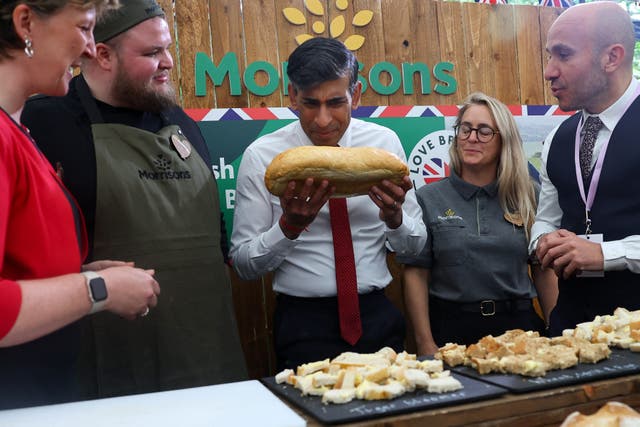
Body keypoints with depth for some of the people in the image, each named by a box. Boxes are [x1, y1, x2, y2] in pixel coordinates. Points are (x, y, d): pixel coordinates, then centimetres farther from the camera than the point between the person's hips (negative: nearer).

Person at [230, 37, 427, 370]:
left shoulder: (385, 143, -2)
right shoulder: (261, 157, -9)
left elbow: (414, 246, 3)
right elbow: (244, 265, -7)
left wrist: (394, 216, -18)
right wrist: (289, 226, -25)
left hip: (377, 316, 3)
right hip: (303, 321, -2)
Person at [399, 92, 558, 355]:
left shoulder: (526, 198, 5)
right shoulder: (428, 199, -1)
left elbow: (543, 271, 8)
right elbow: (416, 275, -4)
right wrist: (426, 345, -9)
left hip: (519, 324, 2)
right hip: (452, 329, -2)